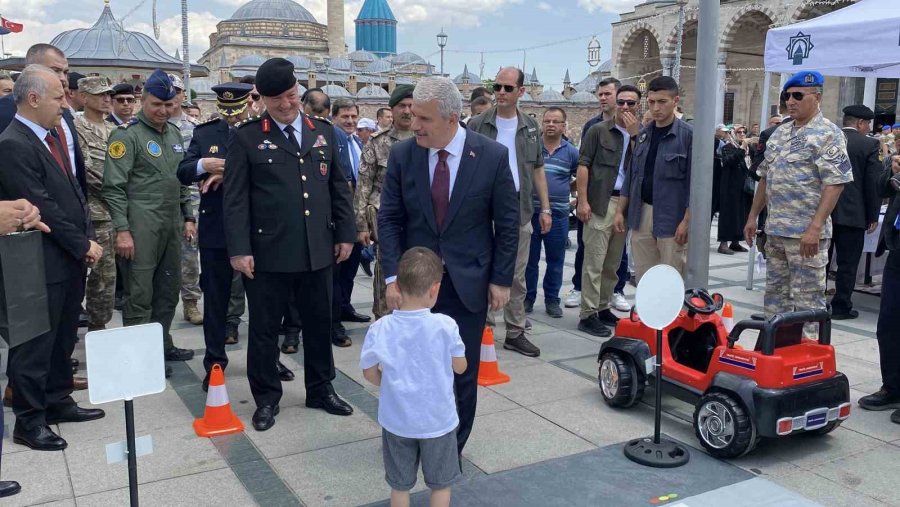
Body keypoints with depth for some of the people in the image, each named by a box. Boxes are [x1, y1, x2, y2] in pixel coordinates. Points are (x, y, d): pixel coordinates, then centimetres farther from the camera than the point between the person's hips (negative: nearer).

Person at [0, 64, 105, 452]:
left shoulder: (52, 135, 11)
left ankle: (58, 402, 32)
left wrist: (86, 239, 4)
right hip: (41, 264, -8)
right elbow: (43, 207, -19)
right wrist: (83, 245, -12)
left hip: (70, 259, 8)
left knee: (63, 338, 18)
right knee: (35, 344, 3)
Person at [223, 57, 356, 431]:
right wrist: (239, 249, -11)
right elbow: (235, 198, -5)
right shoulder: (246, 138, -2)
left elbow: (339, 188, 12)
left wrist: (345, 234, 7)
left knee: (319, 324, 14)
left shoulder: (323, 132, 10)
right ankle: (266, 399, 24)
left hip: (318, 250, 4)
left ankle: (321, 390, 31)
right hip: (268, 253, -3)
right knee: (264, 329, 7)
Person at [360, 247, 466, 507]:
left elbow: (369, 373, -3)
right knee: (440, 484, 19)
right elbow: (460, 367, -6)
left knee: (400, 485, 20)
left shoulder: (380, 329, -16)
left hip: (397, 420, 1)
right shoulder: (445, 326, -20)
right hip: (438, 420, -1)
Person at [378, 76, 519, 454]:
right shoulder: (402, 154, -4)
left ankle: (452, 448, 27)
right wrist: (392, 275, -9)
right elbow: (389, 219, -1)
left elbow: (507, 223, -2)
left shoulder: (493, 156, -9)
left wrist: (501, 279, -3)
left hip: (468, 283, -1)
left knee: (462, 373, 8)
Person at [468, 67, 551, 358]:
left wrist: (545, 208, 8)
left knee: (517, 277, 9)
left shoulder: (530, 127, 8)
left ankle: (515, 333, 18)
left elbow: (537, 169, 13)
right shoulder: (477, 125, -1)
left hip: (520, 213, 3)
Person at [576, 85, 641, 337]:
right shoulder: (598, 130, 0)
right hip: (600, 203, -5)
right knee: (594, 263, -4)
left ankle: (603, 308, 23)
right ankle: (588, 315, 0)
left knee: (613, 264, 12)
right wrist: (583, 201, -11)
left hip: (626, 204, 5)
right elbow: (583, 165, -4)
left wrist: (634, 134, -8)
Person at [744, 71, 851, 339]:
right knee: (775, 292, 16)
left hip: (806, 233, -8)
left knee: (807, 297, -1)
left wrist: (815, 228, -23)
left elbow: (835, 184, -16)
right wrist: (753, 216, 15)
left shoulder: (828, 134, -9)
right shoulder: (779, 133, 14)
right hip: (775, 230, 8)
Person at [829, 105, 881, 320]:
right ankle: (841, 307, 8)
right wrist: (873, 216, -1)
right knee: (847, 263, 4)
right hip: (852, 214, -4)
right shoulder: (870, 144, -7)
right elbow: (874, 183, -9)